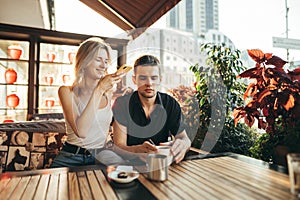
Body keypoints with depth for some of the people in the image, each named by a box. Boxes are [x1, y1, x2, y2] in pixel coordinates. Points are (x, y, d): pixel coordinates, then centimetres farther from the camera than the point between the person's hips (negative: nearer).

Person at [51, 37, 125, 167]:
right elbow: (81, 131, -21)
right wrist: (99, 90, -20)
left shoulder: (109, 93, 4)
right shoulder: (67, 91, -4)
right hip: (71, 158, -1)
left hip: (100, 154, 2)